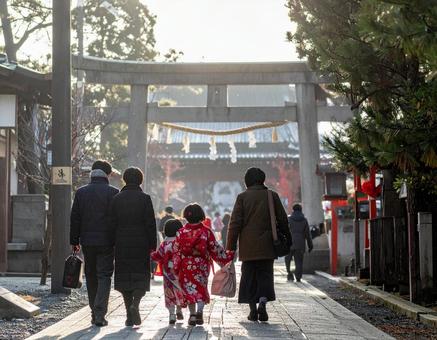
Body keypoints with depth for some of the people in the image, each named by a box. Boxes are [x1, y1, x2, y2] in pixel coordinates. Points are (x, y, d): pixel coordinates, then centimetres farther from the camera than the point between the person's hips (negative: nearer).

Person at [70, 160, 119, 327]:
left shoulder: (81, 192, 3)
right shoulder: (113, 192, -7)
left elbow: (75, 218, 4)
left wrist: (74, 241, 11)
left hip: (87, 242, 3)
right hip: (106, 242, -3)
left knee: (91, 277, 14)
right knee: (104, 276, 0)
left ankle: (95, 313, 17)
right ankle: (100, 314, -11)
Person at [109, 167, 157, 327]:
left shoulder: (117, 199, 2)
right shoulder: (144, 199, -4)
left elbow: (112, 223, 2)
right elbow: (150, 224, -6)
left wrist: (112, 244, 7)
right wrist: (152, 245, 0)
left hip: (122, 244, 2)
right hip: (141, 245, -2)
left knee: (125, 277, 7)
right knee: (141, 276, 6)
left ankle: (129, 316, 5)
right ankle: (135, 304, -19)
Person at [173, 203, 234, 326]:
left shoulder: (181, 232, -2)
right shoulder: (206, 231, -5)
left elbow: (177, 251, -1)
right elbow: (215, 248, -1)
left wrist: (176, 267, 5)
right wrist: (227, 256, 13)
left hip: (186, 265, 0)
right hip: (202, 264, 0)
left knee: (189, 289, 9)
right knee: (201, 288, 9)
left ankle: (192, 314, 4)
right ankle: (199, 311, -11)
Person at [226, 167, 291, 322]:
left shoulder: (242, 197, -1)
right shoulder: (272, 196, 3)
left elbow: (235, 223, -5)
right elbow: (282, 220, 7)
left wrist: (230, 246, -2)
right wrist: (287, 238, 21)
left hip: (248, 246, -1)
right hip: (267, 245, 1)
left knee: (249, 277, 8)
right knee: (265, 275, 7)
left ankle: (253, 309, 5)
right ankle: (263, 301, -16)